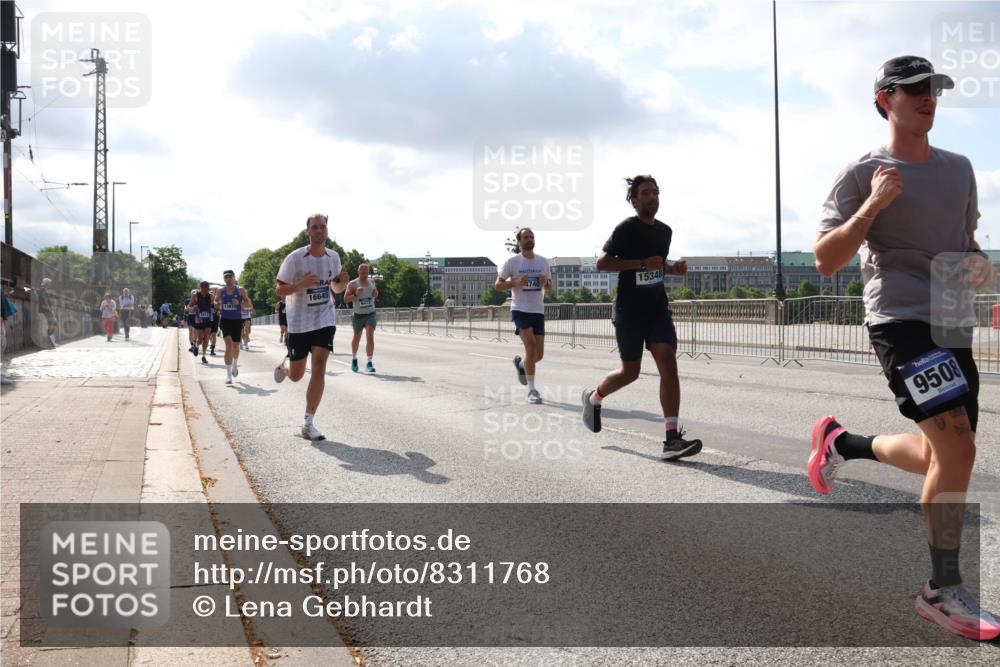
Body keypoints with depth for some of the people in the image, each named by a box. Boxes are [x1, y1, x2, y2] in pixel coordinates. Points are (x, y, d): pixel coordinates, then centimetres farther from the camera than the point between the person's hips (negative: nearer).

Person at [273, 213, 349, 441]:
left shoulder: (334, 257, 1)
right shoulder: (295, 258, -11)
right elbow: (280, 290, -7)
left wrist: (343, 282, -8)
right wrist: (302, 284, -26)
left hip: (324, 321, 2)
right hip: (299, 322, -2)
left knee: (319, 368, -14)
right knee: (296, 375, 9)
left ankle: (308, 424, -7)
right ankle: (285, 365, 49)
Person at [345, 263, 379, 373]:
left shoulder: (372, 282, 6)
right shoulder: (352, 284, -7)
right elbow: (346, 299, -11)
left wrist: (376, 293, -3)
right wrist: (355, 294, -27)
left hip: (371, 314, 1)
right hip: (358, 315, -1)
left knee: (370, 336, -16)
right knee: (356, 338, 14)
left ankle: (369, 363, -17)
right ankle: (354, 359, 39)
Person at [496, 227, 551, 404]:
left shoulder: (543, 262, 9)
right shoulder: (512, 262, -3)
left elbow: (549, 287, 18)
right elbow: (498, 285, 1)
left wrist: (545, 282, -6)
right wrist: (516, 283, -16)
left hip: (538, 311, 5)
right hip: (520, 310, -5)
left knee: (538, 354, 4)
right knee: (531, 346, -19)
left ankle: (520, 364, 39)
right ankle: (532, 390, -11)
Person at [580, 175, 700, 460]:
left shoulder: (665, 231, 11)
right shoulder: (626, 228, -10)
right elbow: (602, 263, -13)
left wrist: (672, 267, 5)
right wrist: (642, 263, -22)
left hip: (658, 308, 5)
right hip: (629, 310, -5)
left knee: (668, 363, -12)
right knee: (631, 371, 5)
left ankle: (672, 438, -16)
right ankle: (593, 397, 37)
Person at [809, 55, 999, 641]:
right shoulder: (863, 174, -3)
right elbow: (826, 262, -7)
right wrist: (871, 206, -18)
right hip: (901, 321, -7)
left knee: (943, 458, 10)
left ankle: (841, 441, 34)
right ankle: (944, 591, -4)